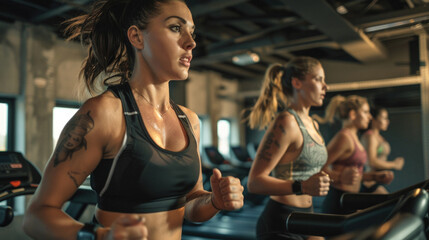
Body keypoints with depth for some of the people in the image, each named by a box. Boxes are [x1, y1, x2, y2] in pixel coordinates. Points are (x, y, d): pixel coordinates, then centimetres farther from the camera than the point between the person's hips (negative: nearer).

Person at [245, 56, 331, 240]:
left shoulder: (312, 124, 10)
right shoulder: (285, 122, -19)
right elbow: (254, 182, -24)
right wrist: (301, 187, -33)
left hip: (303, 221, 9)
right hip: (281, 225, -9)